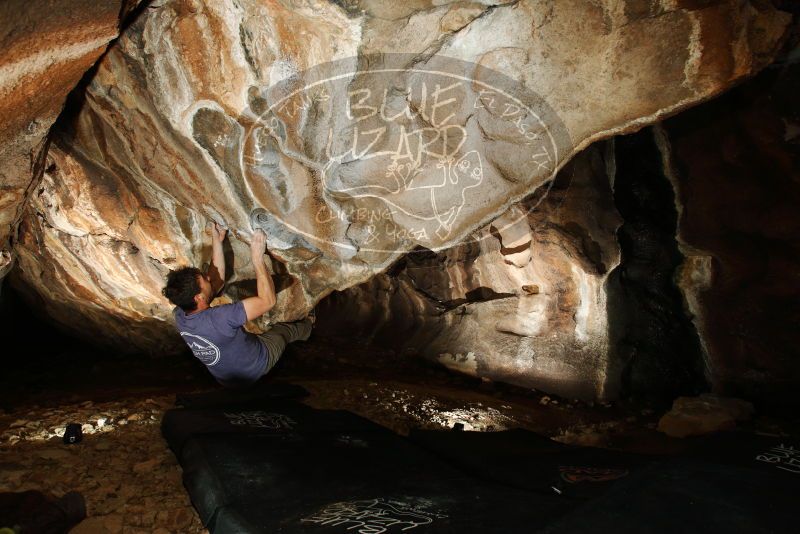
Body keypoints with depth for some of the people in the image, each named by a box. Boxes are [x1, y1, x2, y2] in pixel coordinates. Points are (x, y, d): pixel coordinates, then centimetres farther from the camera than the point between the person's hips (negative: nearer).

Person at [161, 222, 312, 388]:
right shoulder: (218, 318, -44)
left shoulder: (180, 315, -20)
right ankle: (307, 326, 55)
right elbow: (268, 300, -39)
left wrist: (217, 241, -9)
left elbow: (217, 280, -8)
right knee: (285, 329, 22)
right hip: (255, 369, -5)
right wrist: (257, 259, -35)